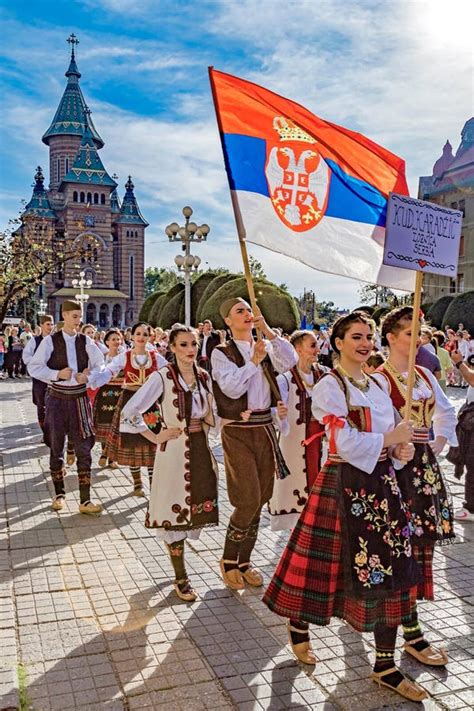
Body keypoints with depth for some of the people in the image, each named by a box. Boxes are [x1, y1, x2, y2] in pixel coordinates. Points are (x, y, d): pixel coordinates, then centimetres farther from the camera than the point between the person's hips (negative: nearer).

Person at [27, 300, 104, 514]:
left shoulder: (85, 341, 2)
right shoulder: (50, 341, -4)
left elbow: (100, 366, 6)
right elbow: (33, 367, -6)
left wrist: (88, 375, -13)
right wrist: (57, 374, -18)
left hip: (79, 399, 1)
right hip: (57, 399, -1)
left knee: (84, 449, -2)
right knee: (56, 447, 11)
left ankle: (85, 501, 4)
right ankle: (59, 494, 29)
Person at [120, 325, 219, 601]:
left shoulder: (204, 376, 6)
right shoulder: (162, 377, -11)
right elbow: (130, 412, -14)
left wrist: (205, 426, 4)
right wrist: (155, 437, -11)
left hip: (202, 450, 5)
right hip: (174, 452, -5)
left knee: (201, 508, 10)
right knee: (176, 511, 4)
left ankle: (176, 547, 39)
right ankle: (181, 578, 19)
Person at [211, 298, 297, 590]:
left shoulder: (265, 348, 10)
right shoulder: (221, 353, -4)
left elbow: (291, 360, -9)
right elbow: (231, 388, -18)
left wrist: (268, 330, -12)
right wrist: (254, 360, -15)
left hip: (265, 429, 5)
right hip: (238, 431, -5)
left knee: (260, 500, 10)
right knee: (248, 500, -8)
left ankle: (244, 561, 26)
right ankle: (228, 561, 14)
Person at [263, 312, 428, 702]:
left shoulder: (377, 385, 11)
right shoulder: (329, 386, -12)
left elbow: (392, 432, 16)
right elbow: (347, 443, -21)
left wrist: (401, 448, -6)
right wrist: (391, 439, -11)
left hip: (382, 482, 7)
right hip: (345, 484, -7)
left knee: (390, 570, 8)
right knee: (326, 565, 6)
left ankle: (385, 666, 22)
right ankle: (299, 625, 36)